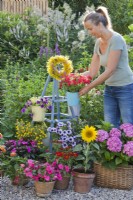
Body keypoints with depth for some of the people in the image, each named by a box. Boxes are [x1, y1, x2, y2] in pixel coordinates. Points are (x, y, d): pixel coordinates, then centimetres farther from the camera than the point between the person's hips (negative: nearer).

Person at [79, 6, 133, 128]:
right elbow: (92, 72, 7)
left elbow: (110, 70, -22)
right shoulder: (98, 43, 7)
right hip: (110, 90, 8)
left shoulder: (116, 39, -18)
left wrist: (89, 87, -18)